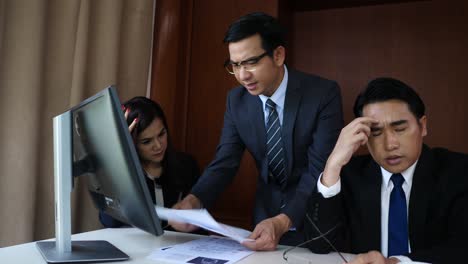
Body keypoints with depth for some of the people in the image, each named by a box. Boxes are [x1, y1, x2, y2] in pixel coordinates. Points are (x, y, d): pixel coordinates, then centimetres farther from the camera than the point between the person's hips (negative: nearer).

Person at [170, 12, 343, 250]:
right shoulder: (236, 100, -7)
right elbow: (225, 161, -9)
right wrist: (193, 201, -28)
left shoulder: (323, 94, -21)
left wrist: (283, 222, -40)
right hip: (266, 209, 3)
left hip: (316, 217, -3)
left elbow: (320, 170, -25)